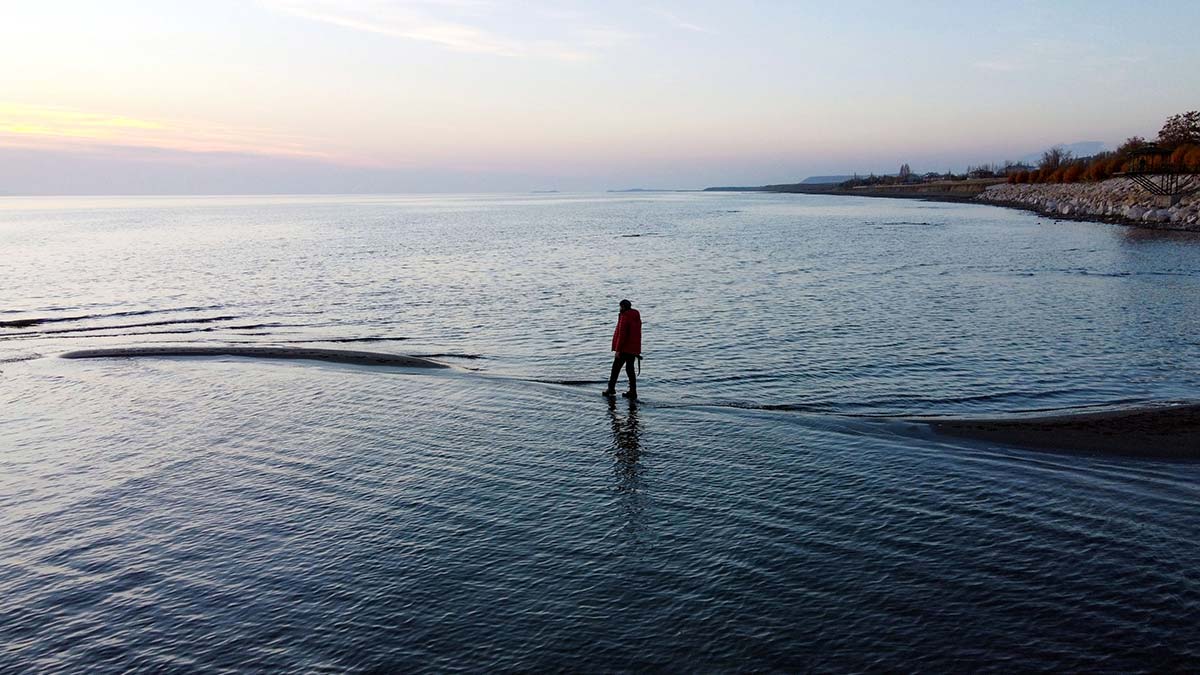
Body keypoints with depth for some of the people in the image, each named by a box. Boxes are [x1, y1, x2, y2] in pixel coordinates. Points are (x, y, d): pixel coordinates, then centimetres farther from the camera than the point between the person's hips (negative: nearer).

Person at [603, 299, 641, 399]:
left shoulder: (624, 317, -15)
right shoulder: (636, 317, 11)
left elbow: (622, 335, -19)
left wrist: (618, 350, -17)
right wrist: (637, 350, 23)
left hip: (625, 349, -8)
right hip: (634, 349, 8)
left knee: (616, 368, 5)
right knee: (630, 369, 10)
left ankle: (611, 389, 11)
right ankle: (633, 392, 7)